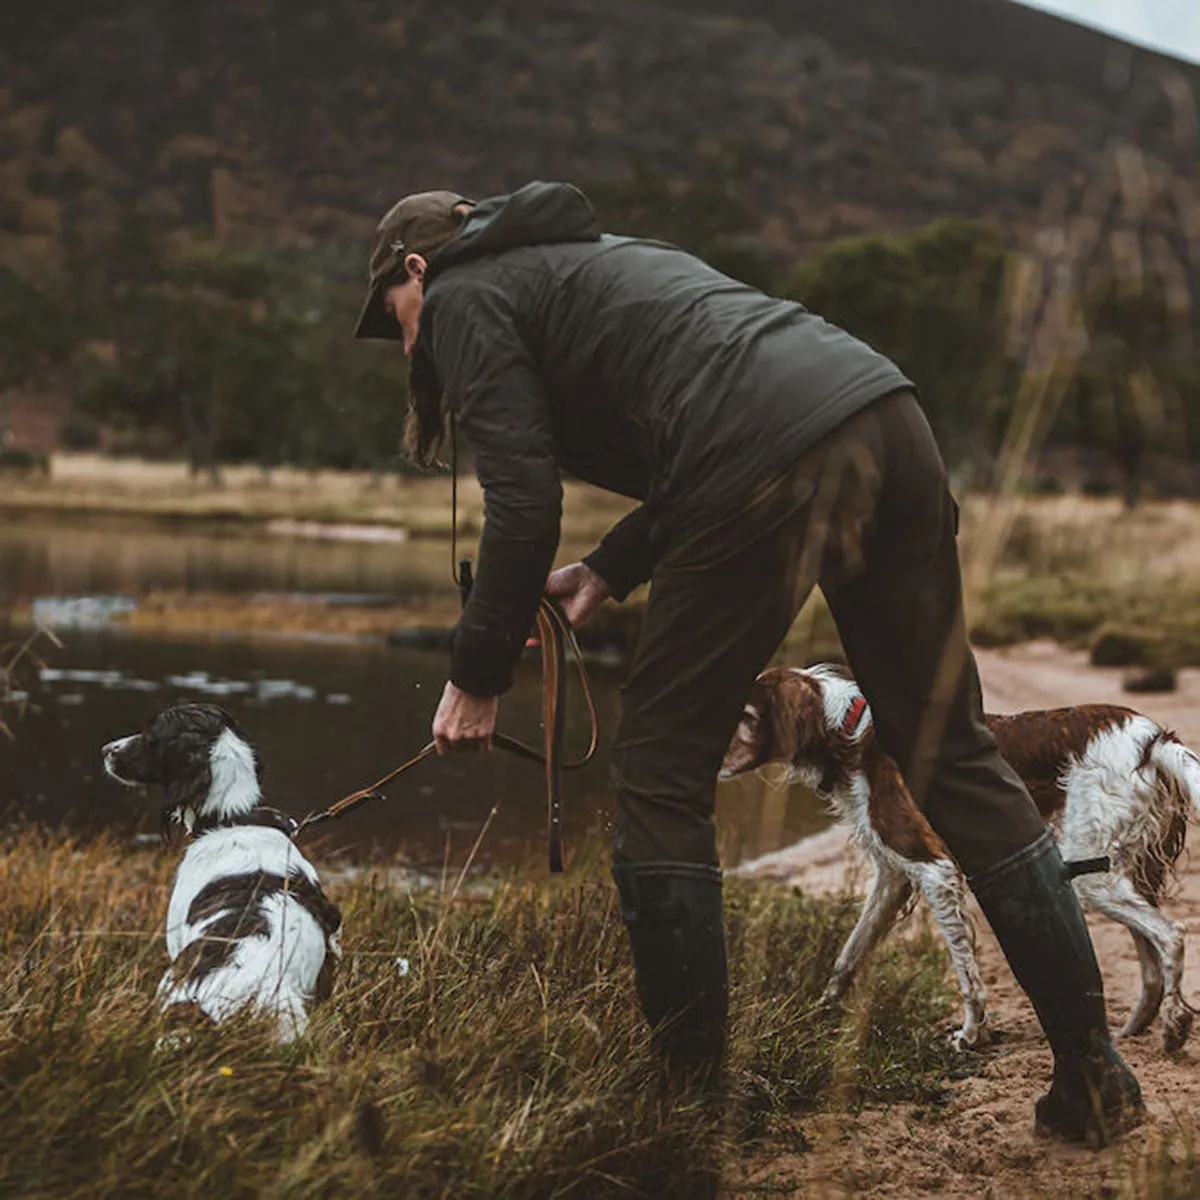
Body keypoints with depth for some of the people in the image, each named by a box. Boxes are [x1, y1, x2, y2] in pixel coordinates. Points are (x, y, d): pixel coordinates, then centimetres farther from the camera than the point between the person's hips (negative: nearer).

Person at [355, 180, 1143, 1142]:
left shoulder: (464, 298, 12)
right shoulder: (584, 256, 36)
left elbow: (523, 502, 0)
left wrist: (477, 677, 8)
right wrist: (610, 572, 29)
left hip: (775, 469, -8)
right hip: (888, 420, 8)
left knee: (663, 774, 7)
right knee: (951, 753, 12)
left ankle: (691, 1088, 11)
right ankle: (1094, 1074, 12)